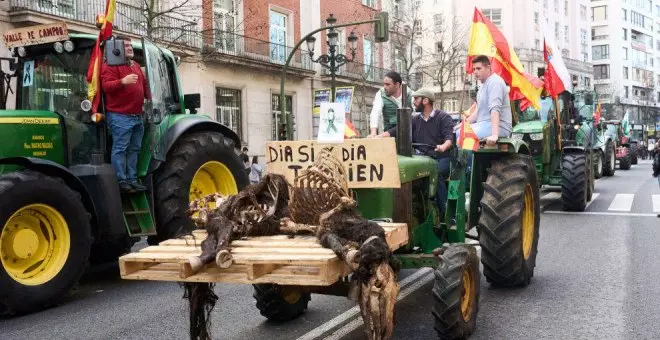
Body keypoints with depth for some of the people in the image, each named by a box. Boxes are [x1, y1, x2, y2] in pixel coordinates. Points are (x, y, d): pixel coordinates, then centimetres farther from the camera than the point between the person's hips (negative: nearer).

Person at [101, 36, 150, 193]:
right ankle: (121, 181, -1)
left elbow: (144, 85, 29)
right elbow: (106, 86, -20)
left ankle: (132, 179, 18)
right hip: (120, 116, -9)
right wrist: (123, 81, -35)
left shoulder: (136, 65, 20)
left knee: (134, 149, 11)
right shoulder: (110, 65, -7)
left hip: (137, 115, 9)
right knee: (120, 149, -6)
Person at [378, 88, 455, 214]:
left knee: (436, 173, -34)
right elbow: (397, 130, 6)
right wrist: (376, 137, -8)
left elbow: (450, 137, -14)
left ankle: (444, 212, -26)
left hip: (442, 158, -4)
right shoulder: (415, 119, 16)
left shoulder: (443, 117, 1)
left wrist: (443, 146, -38)